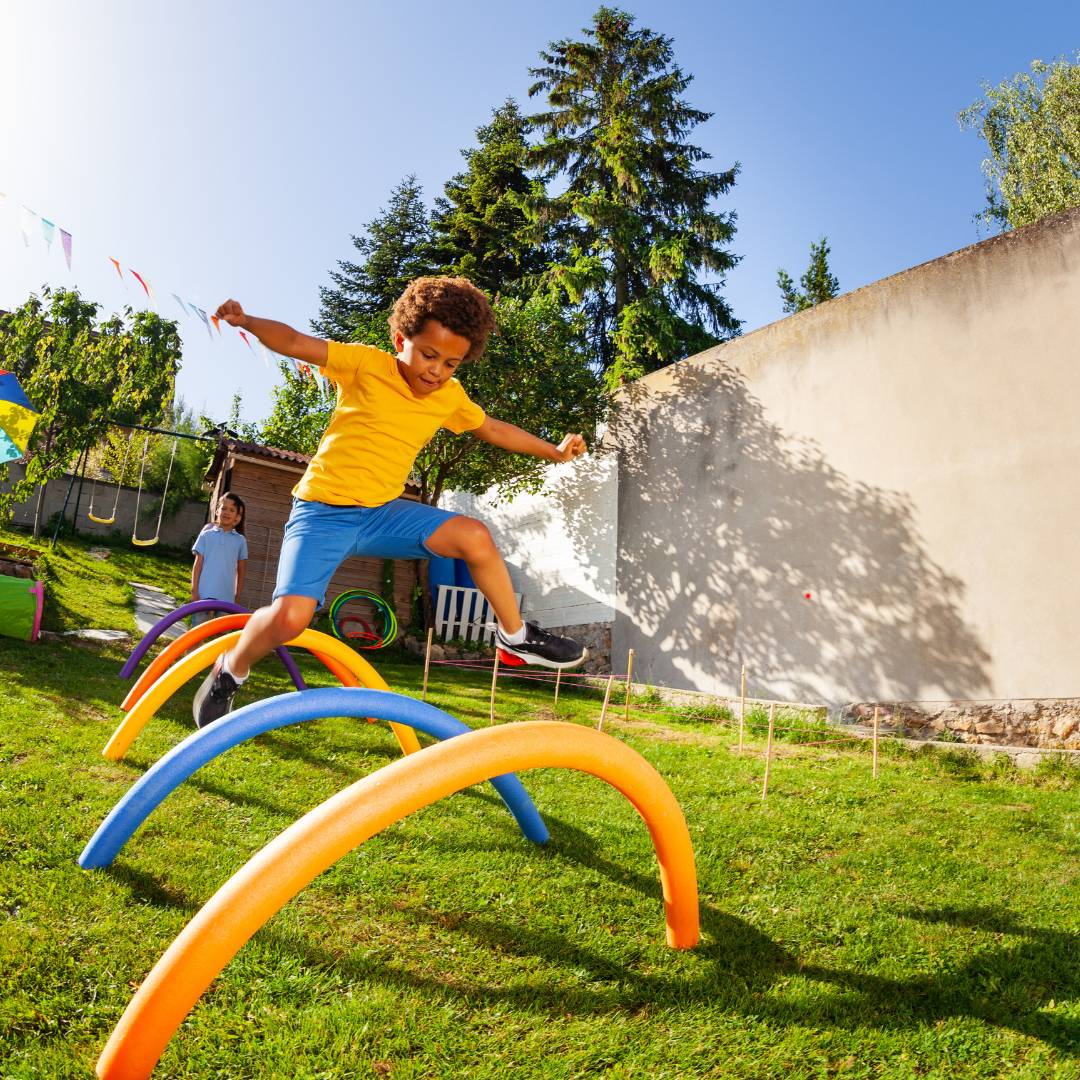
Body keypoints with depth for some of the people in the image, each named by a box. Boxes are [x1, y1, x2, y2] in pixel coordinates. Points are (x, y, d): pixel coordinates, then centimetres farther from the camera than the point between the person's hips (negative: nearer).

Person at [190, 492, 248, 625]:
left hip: (226, 597, 1)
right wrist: (194, 591, -1)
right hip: (204, 594, -1)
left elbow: (241, 570, 9)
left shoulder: (240, 540, 6)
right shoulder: (206, 535, 5)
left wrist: (237, 597, 9)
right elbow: (198, 564, 4)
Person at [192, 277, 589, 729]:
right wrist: (246, 321, -34)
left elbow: (495, 429, 20)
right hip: (323, 511, -4)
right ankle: (230, 671, 12)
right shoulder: (367, 364, -10)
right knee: (289, 616, -23)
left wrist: (554, 451, 22)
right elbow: (295, 343, -15)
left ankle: (516, 637, 3)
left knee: (473, 535, -16)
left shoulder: (450, 396, 6)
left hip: (381, 513, 4)